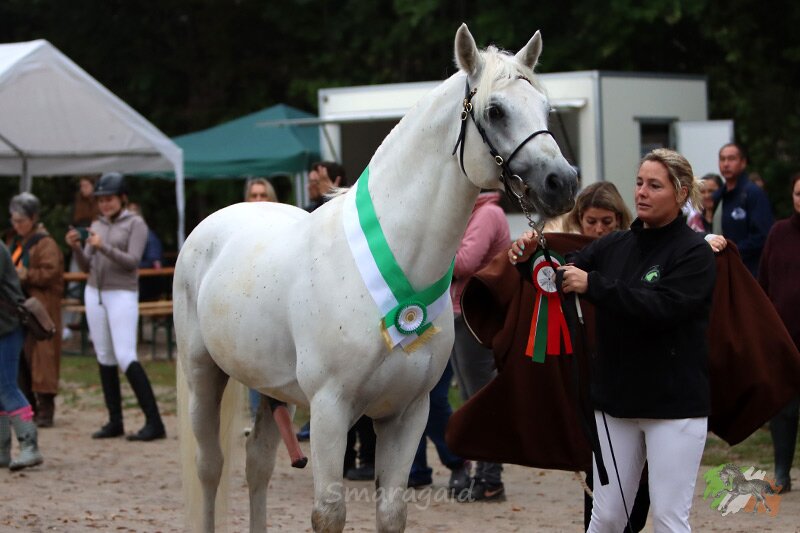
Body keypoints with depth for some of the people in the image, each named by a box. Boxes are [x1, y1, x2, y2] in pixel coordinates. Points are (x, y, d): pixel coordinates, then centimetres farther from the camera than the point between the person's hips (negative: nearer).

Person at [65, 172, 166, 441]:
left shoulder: (135, 224, -3)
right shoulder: (97, 226, 12)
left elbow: (132, 262, -14)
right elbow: (86, 267, 12)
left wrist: (103, 247, -26)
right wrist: (76, 248, -7)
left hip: (122, 294, -6)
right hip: (95, 293, 6)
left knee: (125, 358, -15)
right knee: (104, 358, 6)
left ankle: (154, 422, -15)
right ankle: (115, 422, 10)